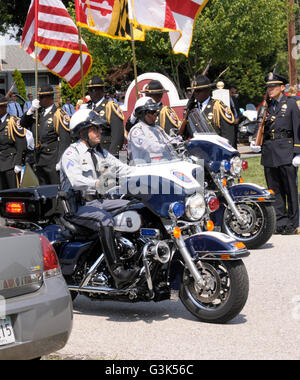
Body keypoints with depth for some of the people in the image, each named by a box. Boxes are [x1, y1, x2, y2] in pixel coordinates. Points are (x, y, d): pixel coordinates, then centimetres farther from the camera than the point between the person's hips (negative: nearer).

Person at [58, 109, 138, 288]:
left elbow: (120, 167, 11)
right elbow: (76, 179, -26)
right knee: (105, 219, -35)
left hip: (96, 201, 8)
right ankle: (117, 272, -42)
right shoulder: (72, 153, -8)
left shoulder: (100, 152, 19)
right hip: (76, 205, -8)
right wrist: (96, 184, -44)